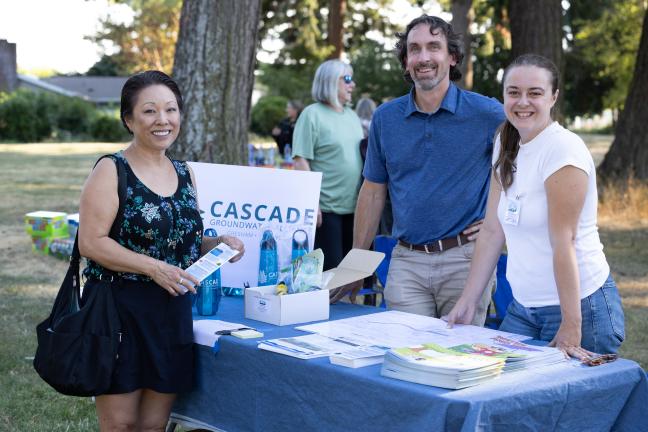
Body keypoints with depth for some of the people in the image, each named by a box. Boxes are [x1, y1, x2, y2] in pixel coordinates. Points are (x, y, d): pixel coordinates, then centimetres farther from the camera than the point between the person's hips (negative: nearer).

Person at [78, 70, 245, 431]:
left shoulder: (185, 174, 12)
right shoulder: (112, 171, -7)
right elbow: (91, 242, -15)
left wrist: (218, 243, 1)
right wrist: (153, 267, -22)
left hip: (173, 311, 6)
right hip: (119, 309, -5)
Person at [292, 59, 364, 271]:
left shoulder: (352, 116, 16)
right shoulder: (312, 114, -6)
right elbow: (301, 161, -12)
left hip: (354, 206, 7)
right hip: (326, 207, -7)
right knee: (329, 269, -6)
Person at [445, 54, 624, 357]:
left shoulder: (564, 148, -15)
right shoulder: (505, 146, 7)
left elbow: (563, 242, -20)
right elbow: (492, 231, 8)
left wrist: (571, 326, -20)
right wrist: (467, 302, 6)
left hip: (579, 306, -7)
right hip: (523, 308, 7)